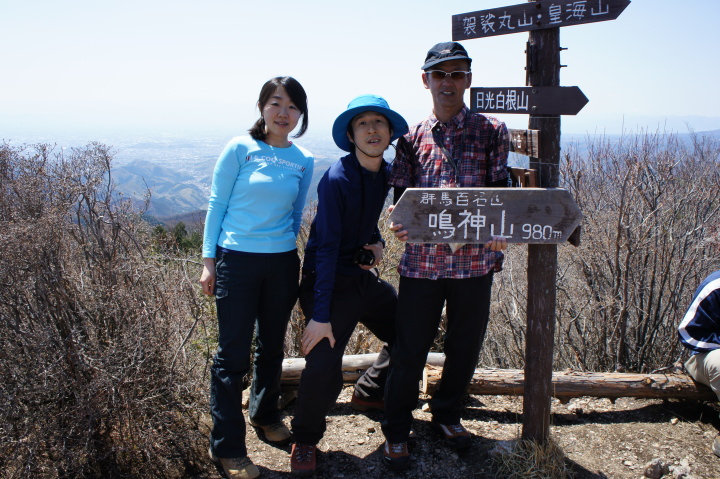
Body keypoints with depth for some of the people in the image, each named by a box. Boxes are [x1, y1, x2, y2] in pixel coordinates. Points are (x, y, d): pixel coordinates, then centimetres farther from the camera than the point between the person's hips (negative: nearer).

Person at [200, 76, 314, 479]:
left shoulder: (304, 161, 5)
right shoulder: (240, 149, -6)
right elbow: (217, 204, -3)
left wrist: (290, 254, 14)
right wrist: (209, 260, -5)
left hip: (282, 263, 4)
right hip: (237, 261, -4)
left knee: (273, 346, 18)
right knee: (233, 354, 1)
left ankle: (265, 413, 42)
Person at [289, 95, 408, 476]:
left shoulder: (385, 173, 3)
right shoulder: (337, 178, -20)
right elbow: (327, 247, -24)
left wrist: (377, 243, -2)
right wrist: (320, 314, -27)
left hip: (363, 275, 8)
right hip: (330, 282, -8)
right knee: (323, 367, -19)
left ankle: (370, 393, 39)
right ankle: (304, 439, 10)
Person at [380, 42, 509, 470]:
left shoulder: (492, 131, 5)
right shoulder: (412, 138, 8)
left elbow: (500, 190, -1)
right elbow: (402, 195, 6)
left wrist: (498, 229, -21)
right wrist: (401, 222, -16)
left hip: (475, 259, 1)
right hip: (422, 259, 0)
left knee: (467, 345, 14)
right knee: (410, 349, 6)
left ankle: (448, 414, 39)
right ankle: (397, 431, 25)